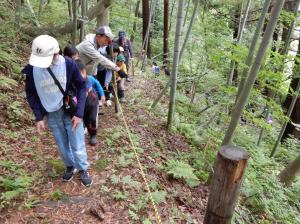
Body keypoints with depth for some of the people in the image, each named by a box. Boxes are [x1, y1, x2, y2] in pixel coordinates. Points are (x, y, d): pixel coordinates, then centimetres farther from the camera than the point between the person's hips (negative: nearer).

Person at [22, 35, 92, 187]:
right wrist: (39, 117, -6)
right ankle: (70, 166, 43)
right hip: (51, 115, 2)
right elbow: (31, 93, -1)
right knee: (62, 145, 17)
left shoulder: (69, 64, -20)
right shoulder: (31, 69, -16)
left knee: (77, 145, 7)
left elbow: (81, 87, -9)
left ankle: (83, 169, 32)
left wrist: (79, 113, -14)